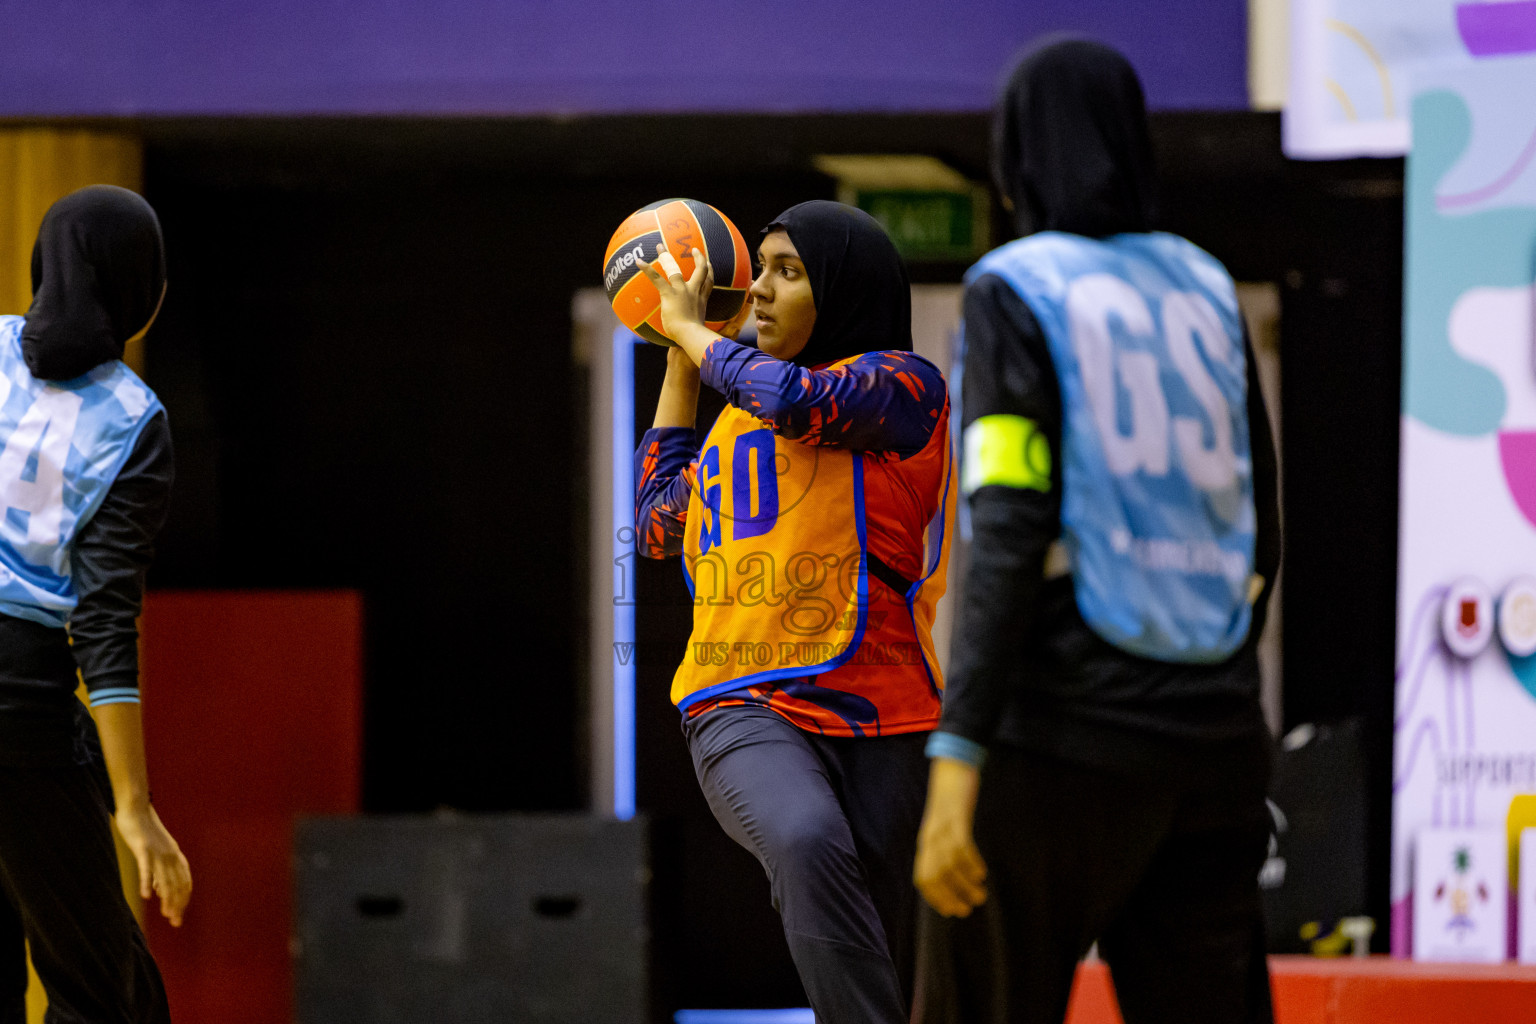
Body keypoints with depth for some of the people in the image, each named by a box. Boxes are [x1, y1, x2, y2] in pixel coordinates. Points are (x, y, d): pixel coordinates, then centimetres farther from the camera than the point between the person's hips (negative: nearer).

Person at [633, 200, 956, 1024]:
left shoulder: (904, 384, 4)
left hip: (877, 716, -3)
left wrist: (692, 331, 2)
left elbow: (797, 399, -16)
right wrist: (680, 362, 34)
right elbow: (657, 527, 35)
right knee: (806, 842, -31)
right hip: (743, 709, 3)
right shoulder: (739, 413, 23)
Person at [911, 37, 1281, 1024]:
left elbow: (1009, 538, -15)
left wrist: (956, 758, -19)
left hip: (1065, 738, -5)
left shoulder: (1016, 292, -5)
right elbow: (1258, 534, 15)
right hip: (1214, 738, 5)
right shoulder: (1204, 288, 12)